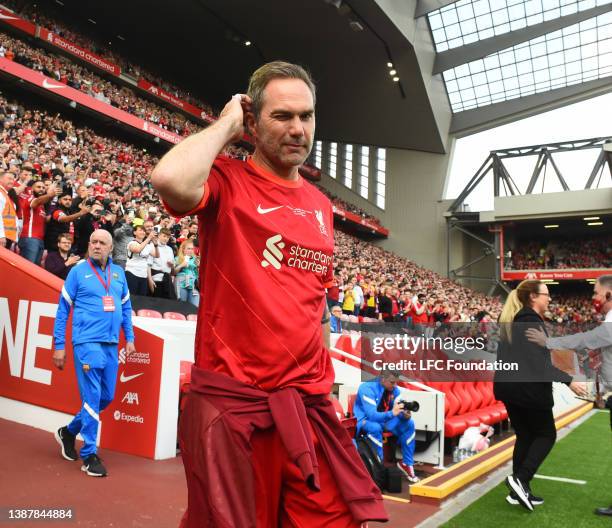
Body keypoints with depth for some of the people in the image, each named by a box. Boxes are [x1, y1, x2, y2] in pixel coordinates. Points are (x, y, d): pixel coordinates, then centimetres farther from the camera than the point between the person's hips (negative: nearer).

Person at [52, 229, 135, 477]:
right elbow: (63, 310, 0)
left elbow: (126, 307, 17)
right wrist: (59, 346, -2)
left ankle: (69, 431, 35)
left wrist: (129, 338, 11)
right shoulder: (78, 271, -1)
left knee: (106, 397, 12)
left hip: (111, 345, 5)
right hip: (87, 343, -5)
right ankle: (89, 455, 8)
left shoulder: (118, 273, 11)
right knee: (92, 398, -5)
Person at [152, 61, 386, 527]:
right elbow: (170, 179, -30)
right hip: (231, 404, -5)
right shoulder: (227, 180, -6)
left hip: (310, 406, 6)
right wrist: (226, 124, -12)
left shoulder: (321, 205, 12)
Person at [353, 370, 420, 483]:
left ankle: (407, 463, -2)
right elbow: (371, 415, -35)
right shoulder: (368, 388, -29)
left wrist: (405, 414, -30)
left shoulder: (394, 389, -8)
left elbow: (398, 409, -6)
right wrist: (392, 413, -48)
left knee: (409, 423, -13)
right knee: (375, 427, -38)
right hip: (365, 419, -6)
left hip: (385, 418, 6)